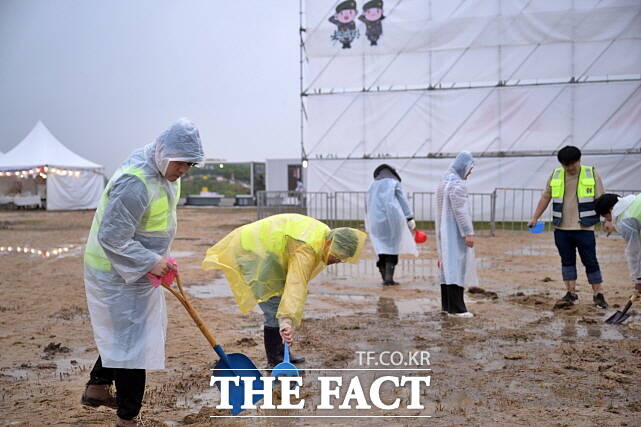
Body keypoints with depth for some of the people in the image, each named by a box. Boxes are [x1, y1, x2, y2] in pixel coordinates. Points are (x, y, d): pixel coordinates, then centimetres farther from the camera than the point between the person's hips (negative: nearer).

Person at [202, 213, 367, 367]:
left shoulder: (324, 233, 1)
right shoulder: (307, 249, -31)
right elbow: (296, 286, -42)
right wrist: (287, 320, -49)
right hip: (253, 253, -11)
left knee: (278, 306, 15)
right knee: (275, 309, -11)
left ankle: (280, 353, 25)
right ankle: (274, 361, -1)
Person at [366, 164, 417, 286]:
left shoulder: (373, 185, 17)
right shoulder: (394, 183, 6)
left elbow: (369, 206, 16)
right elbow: (403, 202, 0)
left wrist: (370, 224, 20)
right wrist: (410, 219, -1)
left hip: (376, 220, 3)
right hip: (392, 217, -3)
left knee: (382, 247, 6)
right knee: (393, 247, 1)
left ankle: (385, 277, 1)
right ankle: (389, 277, -8)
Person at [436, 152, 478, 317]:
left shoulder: (445, 181, 14)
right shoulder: (457, 184, -15)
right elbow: (460, 210, -20)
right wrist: (468, 232, -20)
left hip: (444, 231, 10)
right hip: (456, 231, -10)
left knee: (448, 266, 12)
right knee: (457, 266, -8)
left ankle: (446, 304, 17)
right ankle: (456, 307, -8)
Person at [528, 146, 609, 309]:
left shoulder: (592, 174, -1)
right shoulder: (555, 175, 6)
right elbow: (545, 198, 12)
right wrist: (535, 218, 9)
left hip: (584, 228, -3)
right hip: (561, 228, 3)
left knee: (590, 261, 0)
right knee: (567, 260, 8)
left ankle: (598, 294, 7)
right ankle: (571, 292, 16)